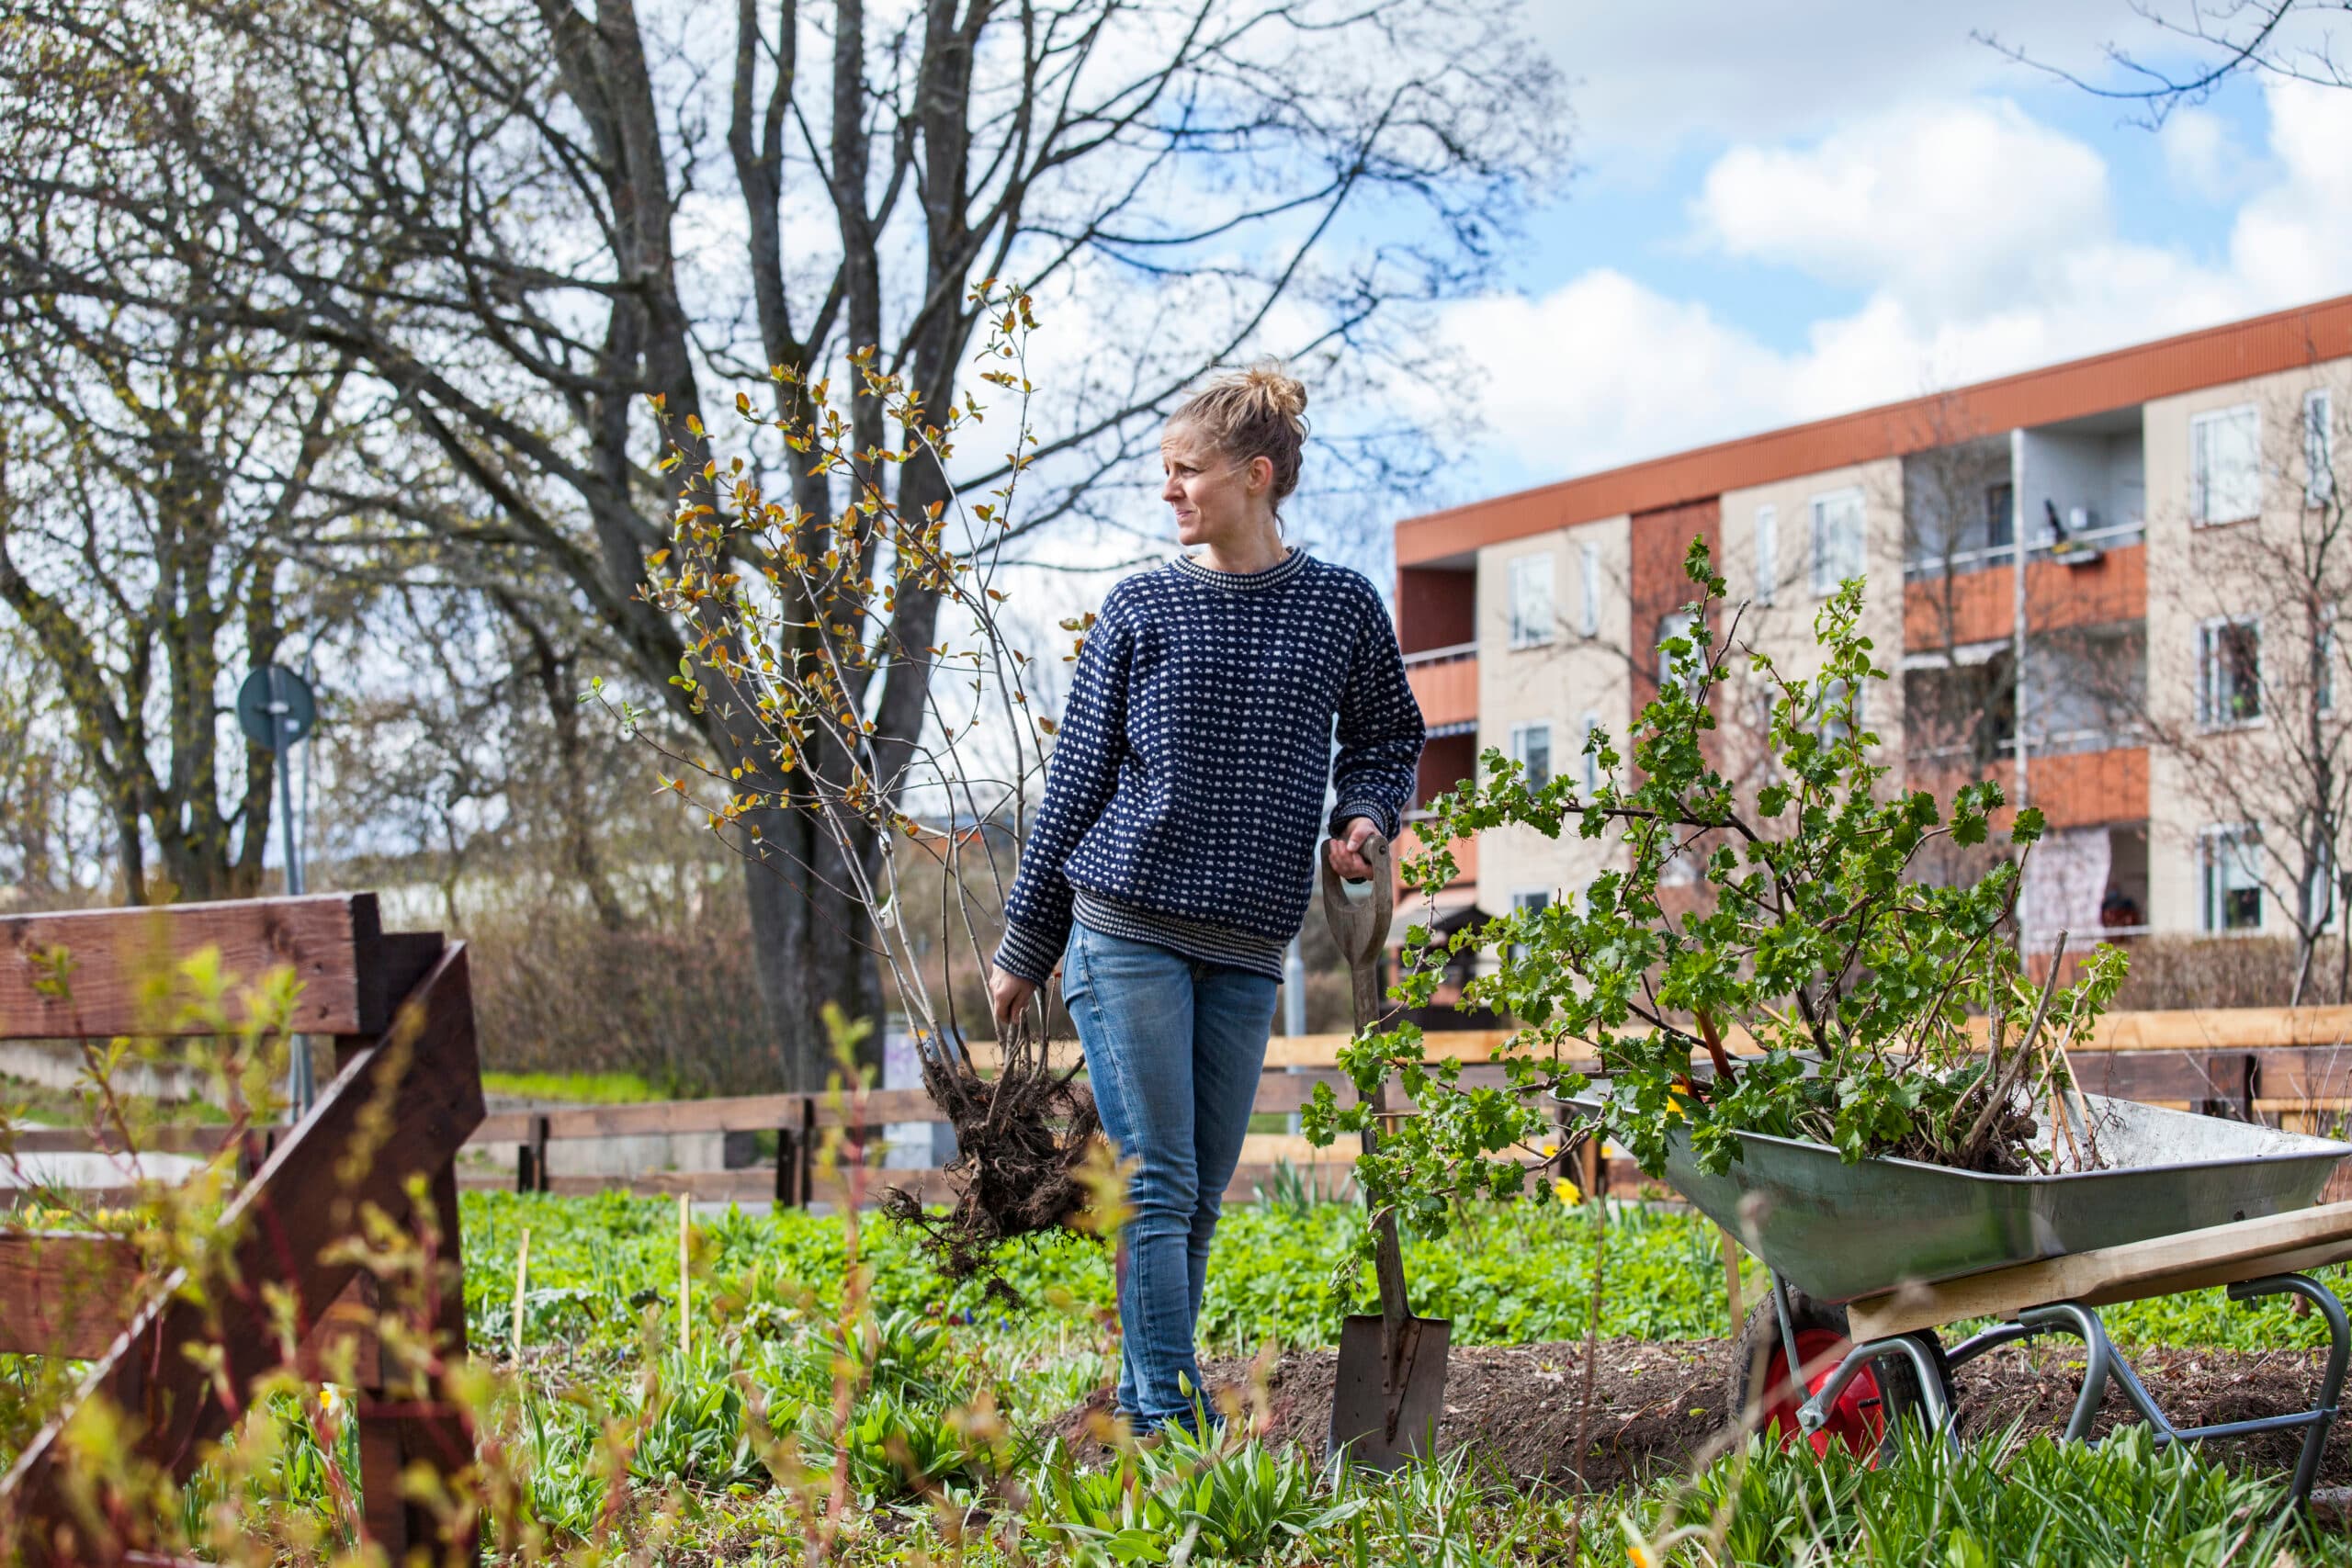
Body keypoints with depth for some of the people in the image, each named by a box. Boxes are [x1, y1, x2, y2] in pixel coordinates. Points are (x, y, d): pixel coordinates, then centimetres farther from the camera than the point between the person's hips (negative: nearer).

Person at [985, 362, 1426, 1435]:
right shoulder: (1139, 611, 4)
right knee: (1156, 1186, -9)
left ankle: (1138, 1413, 15)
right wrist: (1023, 944, 9)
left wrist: (1364, 815, -3)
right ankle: (1170, 1423, -9)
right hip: (1126, 929, -2)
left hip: (1249, 946, 2)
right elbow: (1077, 779, 8)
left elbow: (1387, 737, 21)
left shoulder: (1342, 608, 6)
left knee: (1200, 1201, 6)